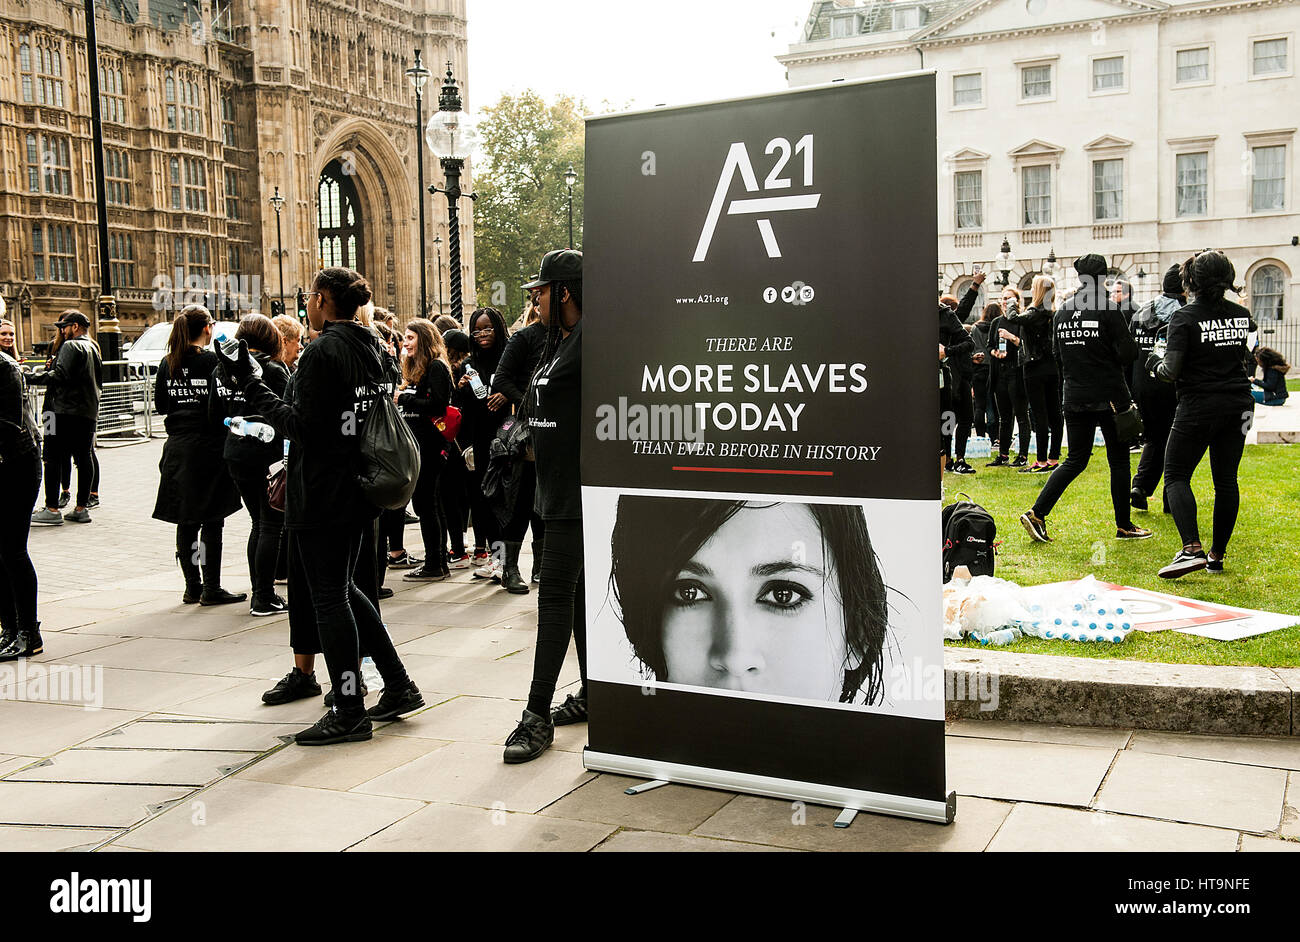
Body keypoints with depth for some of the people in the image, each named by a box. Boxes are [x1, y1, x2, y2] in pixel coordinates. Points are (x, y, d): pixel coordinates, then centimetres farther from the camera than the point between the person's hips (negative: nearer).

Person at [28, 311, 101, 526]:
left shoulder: (71, 346, -8)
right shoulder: (93, 348, 19)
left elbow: (60, 375, -20)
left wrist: (33, 377, -16)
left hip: (66, 410, -9)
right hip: (88, 411, 9)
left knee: (53, 458, -5)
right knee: (83, 458, 8)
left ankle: (52, 509, -8)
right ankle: (81, 508, 10)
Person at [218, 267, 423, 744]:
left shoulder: (323, 351, -16)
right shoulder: (372, 348, 11)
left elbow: (302, 426, -19)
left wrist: (251, 386, -12)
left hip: (322, 495, -9)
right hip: (358, 490, 9)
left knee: (328, 597, 0)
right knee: (344, 589, 19)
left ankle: (350, 714, 6)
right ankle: (398, 686, 22)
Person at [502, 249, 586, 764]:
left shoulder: (590, 340, -16)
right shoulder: (557, 341, 15)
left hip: (577, 493, -10)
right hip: (557, 490, 10)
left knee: (556, 595, -8)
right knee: (576, 590, 15)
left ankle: (538, 716, -3)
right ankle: (591, 693, 26)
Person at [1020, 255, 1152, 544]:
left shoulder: (1062, 312, 5)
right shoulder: (1109, 309, -11)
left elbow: (1057, 355, 13)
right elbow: (1129, 353, -13)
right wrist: (1111, 360, 7)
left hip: (1074, 398, 5)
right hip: (1109, 396, -5)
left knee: (1076, 460, 12)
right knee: (1119, 461, 8)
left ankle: (1037, 513, 0)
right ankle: (1124, 525, 16)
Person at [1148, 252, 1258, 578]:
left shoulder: (1184, 318, -13)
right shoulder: (1242, 315, 4)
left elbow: (1171, 373, -18)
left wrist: (1154, 363, 2)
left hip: (1198, 407, -5)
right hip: (1238, 406, 5)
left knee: (1176, 476, 1)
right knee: (1226, 480, 11)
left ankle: (1192, 548, -16)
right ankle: (1217, 555, 17)